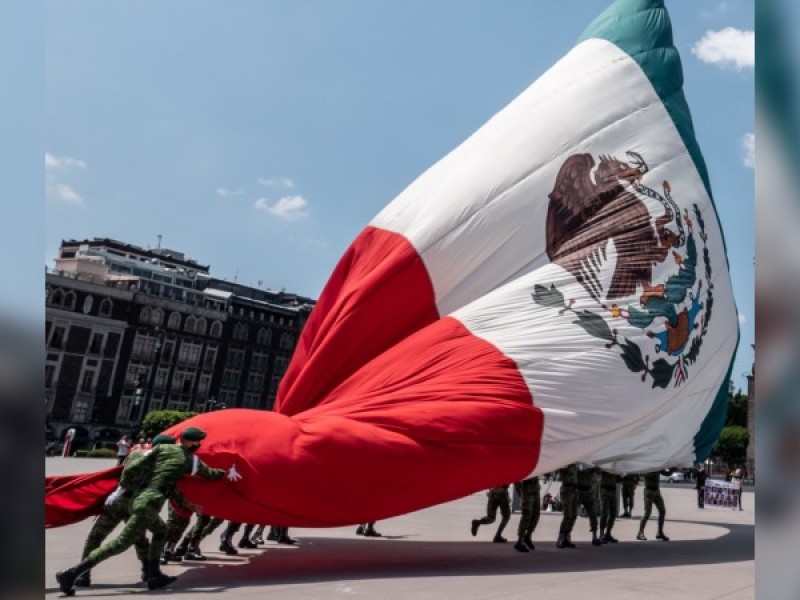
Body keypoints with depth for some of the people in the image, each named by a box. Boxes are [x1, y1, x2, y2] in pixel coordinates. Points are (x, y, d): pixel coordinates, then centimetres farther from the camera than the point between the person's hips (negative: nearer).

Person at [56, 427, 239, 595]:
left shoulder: (162, 447, 13)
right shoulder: (192, 460, 6)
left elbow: (132, 468, 6)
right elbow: (210, 474, 22)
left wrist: (120, 490, 15)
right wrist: (228, 472, 40)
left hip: (138, 497, 7)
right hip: (150, 503, -7)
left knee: (160, 530, 26)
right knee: (121, 543, -4)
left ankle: (154, 576, 23)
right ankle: (71, 573, -10)